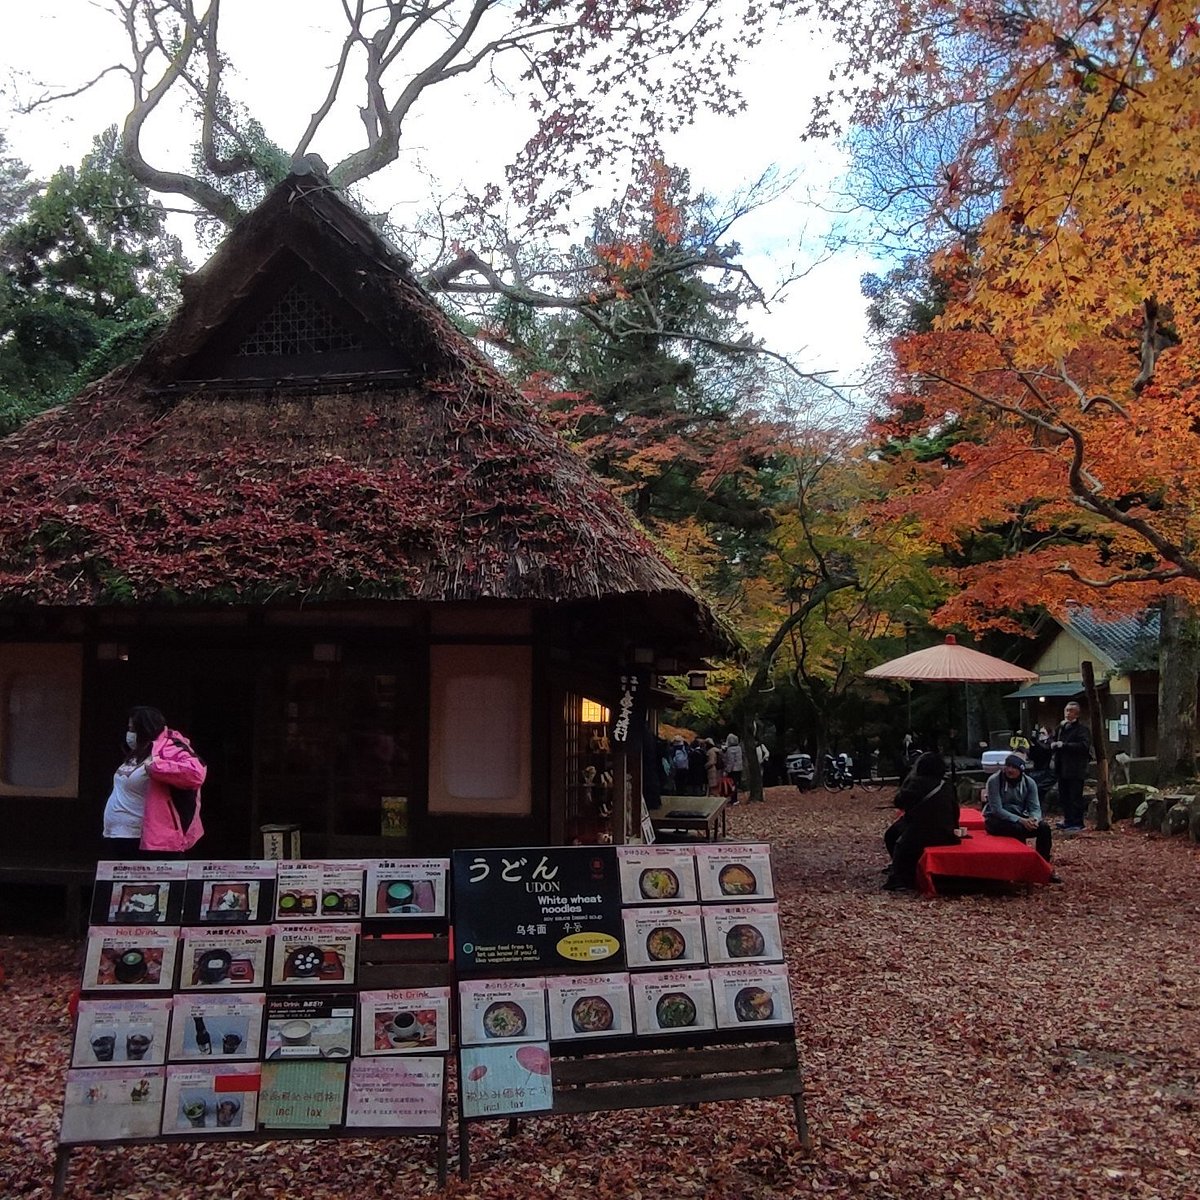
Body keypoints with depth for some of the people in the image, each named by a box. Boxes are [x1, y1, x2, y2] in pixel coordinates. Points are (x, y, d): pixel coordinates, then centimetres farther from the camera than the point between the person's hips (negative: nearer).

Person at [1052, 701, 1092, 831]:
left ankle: (1077, 824, 0)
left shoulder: (1081, 728, -9)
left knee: (1075, 797, -5)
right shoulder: (1061, 727, 16)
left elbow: (1084, 745, -22)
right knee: (1063, 797, 15)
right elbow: (1054, 740, 31)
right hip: (1062, 769, 8)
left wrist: (1064, 745, -23)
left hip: (1075, 770, -8)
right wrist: (1053, 744, 6)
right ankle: (1068, 821, 26)